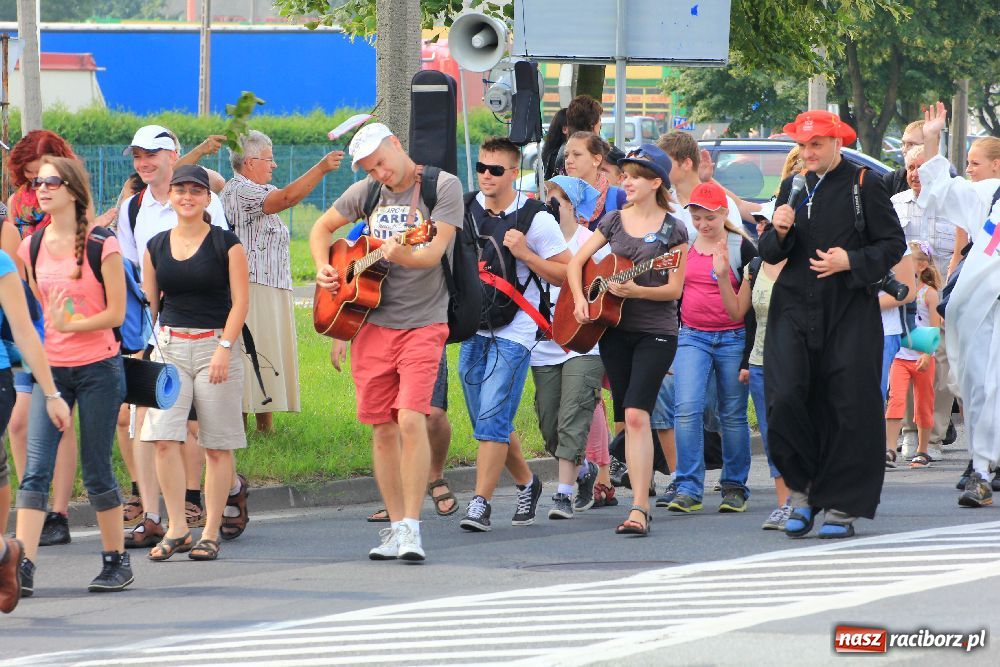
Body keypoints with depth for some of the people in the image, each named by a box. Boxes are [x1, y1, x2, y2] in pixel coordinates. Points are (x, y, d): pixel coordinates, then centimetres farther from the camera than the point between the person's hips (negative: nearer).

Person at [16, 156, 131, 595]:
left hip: (97, 368, -4)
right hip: (50, 369, 4)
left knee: (96, 471, 3)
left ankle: (116, 561, 19)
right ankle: (23, 567, -14)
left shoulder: (101, 246, -8)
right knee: (35, 468, -8)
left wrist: (68, 326, -20)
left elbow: (116, 313, -10)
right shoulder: (31, 247, 6)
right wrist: (32, 345, 9)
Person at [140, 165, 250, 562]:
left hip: (214, 346, -3)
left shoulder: (226, 245, -1)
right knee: (163, 439, -10)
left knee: (217, 447, -1)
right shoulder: (156, 247, 10)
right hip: (168, 347, 3)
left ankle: (210, 533, 5)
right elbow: (148, 303, 15)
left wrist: (224, 348, -14)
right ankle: (176, 529, -4)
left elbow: (240, 301, -4)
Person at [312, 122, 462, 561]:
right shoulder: (366, 192, 9)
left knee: (411, 419, -17)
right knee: (383, 427, 6)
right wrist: (323, 269, 7)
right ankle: (396, 525, 16)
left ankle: (411, 528, -14)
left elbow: (435, 251, -17)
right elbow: (323, 227, 24)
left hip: (423, 323, -5)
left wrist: (404, 256, -36)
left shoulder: (442, 187, -6)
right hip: (372, 323, 5)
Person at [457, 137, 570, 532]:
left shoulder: (535, 219, -7)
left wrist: (525, 254, -16)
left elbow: (568, 275, -4)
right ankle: (526, 482, 35)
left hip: (513, 333, -6)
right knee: (489, 423, 13)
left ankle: (480, 503, -12)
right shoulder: (463, 210, 6)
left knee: (491, 420, -14)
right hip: (471, 332, 6)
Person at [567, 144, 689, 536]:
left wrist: (634, 290, -20)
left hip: (656, 332, -5)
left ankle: (639, 511, -21)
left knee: (636, 414, -17)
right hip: (615, 330, 5)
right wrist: (579, 299, -5)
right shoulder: (614, 221, 9)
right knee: (627, 419, 6)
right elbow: (576, 262, 12)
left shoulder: (672, 230, -3)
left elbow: (674, 288, -5)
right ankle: (641, 499, 17)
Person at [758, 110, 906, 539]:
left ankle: (842, 507, 5)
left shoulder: (864, 186, 0)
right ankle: (801, 491, 5)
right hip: (795, 307, 3)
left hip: (850, 312, -3)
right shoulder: (794, 188, 13)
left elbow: (893, 244, 1)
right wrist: (778, 232, -6)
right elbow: (770, 254, 16)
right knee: (785, 399, -12)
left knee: (849, 408, -3)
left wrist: (852, 262, -14)